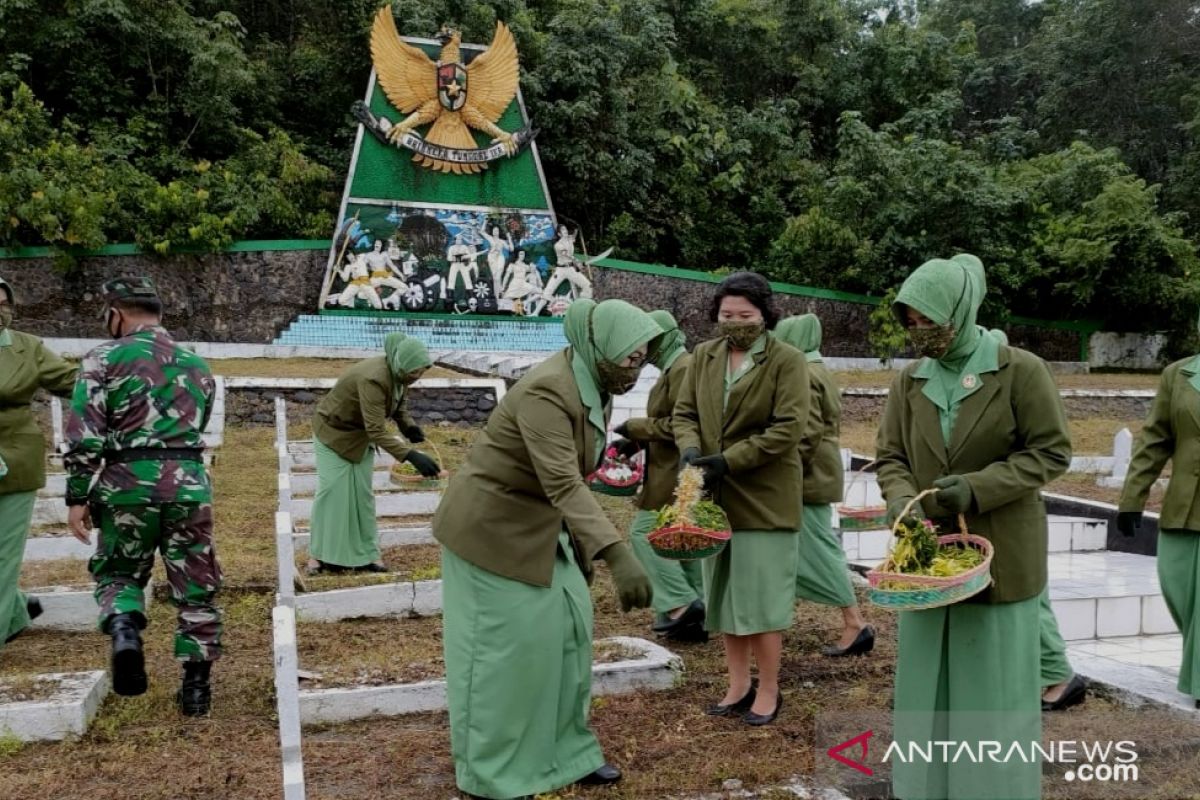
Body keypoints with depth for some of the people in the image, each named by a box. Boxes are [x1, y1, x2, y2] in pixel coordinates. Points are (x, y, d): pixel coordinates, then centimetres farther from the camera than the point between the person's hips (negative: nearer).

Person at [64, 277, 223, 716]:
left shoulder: (105, 358, 0)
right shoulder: (196, 364, 14)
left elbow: (84, 433, -6)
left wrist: (77, 496, -3)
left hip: (128, 482, -2)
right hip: (189, 482, 3)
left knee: (118, 573, 17)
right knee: (195, 587, 11)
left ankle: (123, 628, -12)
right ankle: (196, 683, 14)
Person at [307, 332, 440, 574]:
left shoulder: (398, 375, -15)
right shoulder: (373, 379, -40)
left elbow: (399, 402, 5)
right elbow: (377, 431, -43)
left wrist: (408, 425, -16)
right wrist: (411, 456, -50)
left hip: (361, 435, 7)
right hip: (334, 431, -7)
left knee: (362, 493, 5)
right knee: (333, 491, -7)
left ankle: (365, 553, 11)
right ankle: (320, 554, 6)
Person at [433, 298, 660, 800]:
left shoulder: (592, 386, 0)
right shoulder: (547, 393, -29)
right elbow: (563, 485, -40)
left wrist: (584, 543, 15)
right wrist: (618, 554, -49)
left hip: (539, 527, 9)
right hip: (493, 527, -9)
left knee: (565, 630, 11)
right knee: (502, 648, 1)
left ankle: (565, 752, 26)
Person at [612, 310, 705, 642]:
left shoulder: (683, 368, -15)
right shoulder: (675, 368, 17)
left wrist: (634, 427, -15)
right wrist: (636, 441, 8)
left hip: (677, 473, -10)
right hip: (679, 471, 10)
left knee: (644, 531, -7)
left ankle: (680, 603, -8)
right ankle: (696, 617, 16)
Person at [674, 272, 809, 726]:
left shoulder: (788, 361, -9)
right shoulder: (703, 356, 7)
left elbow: (787, 429, -16)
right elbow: (684, 412, 9)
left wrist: (728, 460, -21)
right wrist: (690, 449, -13)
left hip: (764, 498, -5)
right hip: (715, 497, 5)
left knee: (762, 597, 1)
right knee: (724, 594, 13)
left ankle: (768, 691, 17)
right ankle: (738, 685, 27)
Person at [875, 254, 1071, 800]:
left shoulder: (1020, 370, -7)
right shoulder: (909, 380, 4)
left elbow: (1051, 452, -7)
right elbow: (890, 456, 7)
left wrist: (977, 487, -19)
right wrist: (903, 500, -14)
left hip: (998, 556, -4)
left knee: (993, 686, 6)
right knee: (925, 682, 11)